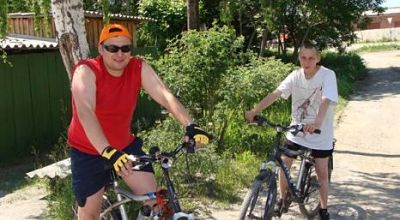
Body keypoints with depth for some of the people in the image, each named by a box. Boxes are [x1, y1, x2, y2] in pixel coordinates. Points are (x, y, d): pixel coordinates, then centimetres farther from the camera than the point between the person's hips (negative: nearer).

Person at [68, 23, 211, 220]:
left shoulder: (139, 68, -12)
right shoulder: (86, 72, -23)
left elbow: (165, 96, -24)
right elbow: (85, 113, -38)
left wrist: (190, 126, -41)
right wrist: (108, 152, -51)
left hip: (125, 145, 3)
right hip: (89, 151, -3)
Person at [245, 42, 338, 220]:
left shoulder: (328, 75, -17)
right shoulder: (296, 75, -6)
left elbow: (326, 100, -32)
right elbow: (276, 93, -16)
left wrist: (317, 122, -51)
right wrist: (254, 111, -28)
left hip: (320, 133, -3)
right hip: (296, 130, 3)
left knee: (322, 173, 4)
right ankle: (282, 200, 26)